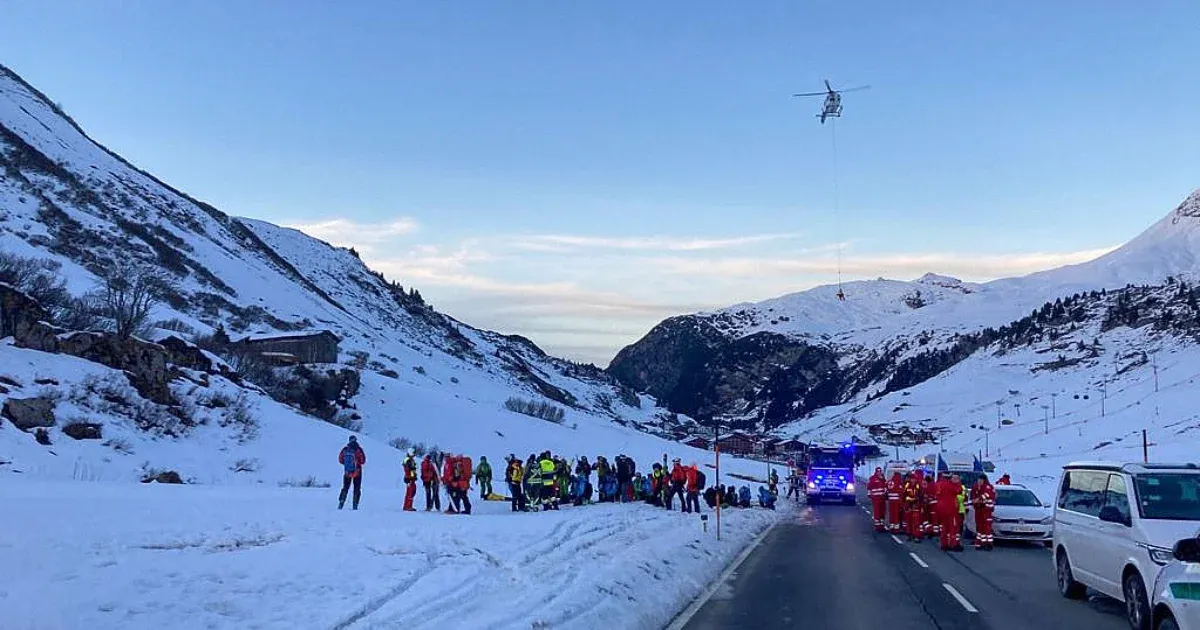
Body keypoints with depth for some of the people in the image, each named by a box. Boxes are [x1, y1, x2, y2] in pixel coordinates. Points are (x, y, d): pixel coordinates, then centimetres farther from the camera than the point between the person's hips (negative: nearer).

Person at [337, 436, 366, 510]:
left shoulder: (345, 449, -1)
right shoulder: (358, 449, -11)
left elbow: (340, 460, 5)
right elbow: (363, 460, -10)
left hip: (347, 472, 3)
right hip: (357, 472, -3)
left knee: (345, 488, 15)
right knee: (357, 489, 6)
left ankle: (341, 504, 3)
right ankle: (355, 506, 1)